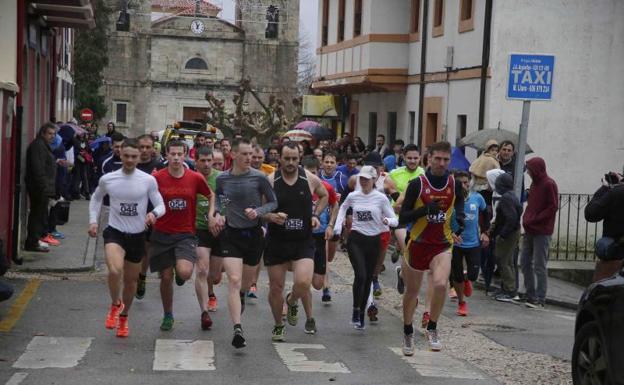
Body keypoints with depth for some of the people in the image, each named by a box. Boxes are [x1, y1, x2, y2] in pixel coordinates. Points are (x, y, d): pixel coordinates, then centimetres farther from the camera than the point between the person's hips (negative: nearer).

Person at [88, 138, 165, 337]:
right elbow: (96, 198, 16)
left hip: (137, 235, 2)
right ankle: (115, 304, 2)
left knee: (131, 280, 13)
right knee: (115, 271, -28)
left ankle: (123, 316, 39)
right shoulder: (107, 179, -3)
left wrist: (154, 213, -23)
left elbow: (161, 205, 0)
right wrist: (93, 221, 5)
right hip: (115, 232, -1)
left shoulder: (148, 180, -5)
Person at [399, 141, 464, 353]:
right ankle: (408, 333, 35)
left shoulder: (454, 184, -2)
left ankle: (432, 329, -5)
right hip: (418, 243, 0)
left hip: (443, 244, 1)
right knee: (412, 291, 13)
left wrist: (460, 223, 1)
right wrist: (425, 210, -25)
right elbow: (402, 218, -10)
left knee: (440, 284, -25)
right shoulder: (417, 184, -10)